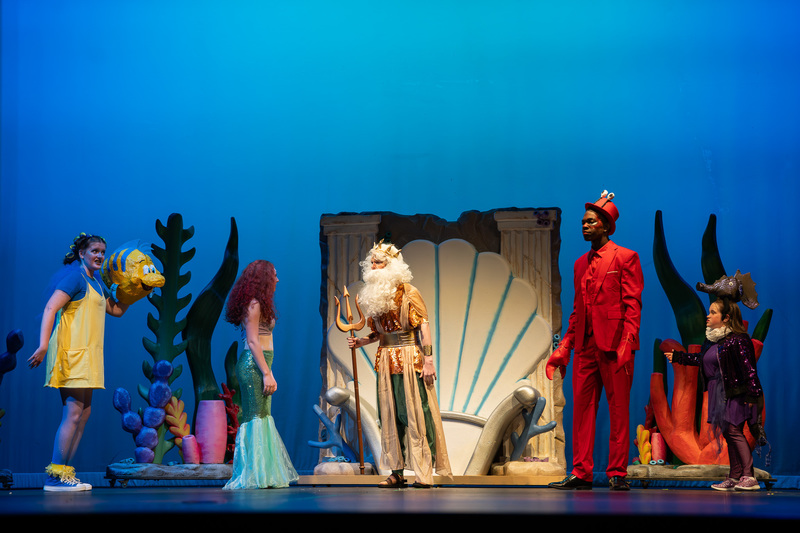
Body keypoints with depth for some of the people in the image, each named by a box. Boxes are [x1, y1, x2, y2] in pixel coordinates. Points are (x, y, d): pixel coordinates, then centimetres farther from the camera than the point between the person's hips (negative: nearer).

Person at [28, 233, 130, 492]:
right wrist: (43, 345, -27)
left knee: (84, 412, 9)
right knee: (73, 413, -12)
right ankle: (55, 477, -10)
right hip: (72, 351, -10)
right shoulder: (75, 276, -9)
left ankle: (65, 473, 13)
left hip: (87, 353, 10)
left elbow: (117, 309, 27)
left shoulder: (95, 281, 19)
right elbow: (50, 308, -18)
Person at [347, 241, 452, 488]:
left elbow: (423, 326, -10)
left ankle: (423, 473, -5)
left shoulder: (408, 292, -6)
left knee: (416, 414, -6)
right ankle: (397, 472, 8)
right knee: (391, 415, 5)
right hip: (387, 360, 6)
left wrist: (428, 359, -18)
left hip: (410, 357, -6)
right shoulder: (374, 294, 12)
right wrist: (361, 342, 2)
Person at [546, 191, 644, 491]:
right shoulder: (581, 264, 19)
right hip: (585, 347, 6)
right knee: (582, 408, 2)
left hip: (614, 345, -6)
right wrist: (564, 348, 14)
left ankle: (617, 473, 1)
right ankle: (581, 473, 5)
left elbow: (633, 305, -6)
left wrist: (626, 343, -17)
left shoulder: (625, 258, 1)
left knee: (618, 409, -2)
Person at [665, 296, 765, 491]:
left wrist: (752, 394, -21)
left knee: (734, 431, -13)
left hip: (736, 392, -9)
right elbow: (701, 359, 24)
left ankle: (749, 477, -13)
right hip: (719, 394, 9)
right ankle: (735, 477, 15)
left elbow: (749, 368, -18)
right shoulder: (711, 340, 11)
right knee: (727, 433, 9)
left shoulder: (737, 340, -15)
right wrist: (678, 357, 24)